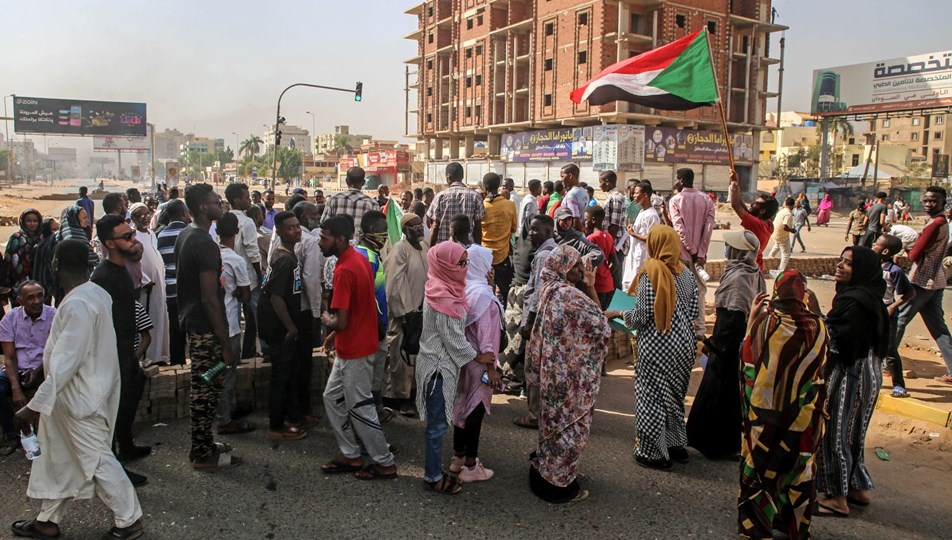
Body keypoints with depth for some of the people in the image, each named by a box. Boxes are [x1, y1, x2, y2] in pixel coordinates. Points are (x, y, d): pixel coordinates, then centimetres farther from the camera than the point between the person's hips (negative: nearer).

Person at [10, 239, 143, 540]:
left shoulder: (77, 304, -26)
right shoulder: (96, 293, 3)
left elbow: (66, 362, -27)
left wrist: (37, 405, -24)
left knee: (97, 460, 3)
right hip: (77, 394, 10)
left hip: (81, 397, -9)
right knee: (56, 457, 19)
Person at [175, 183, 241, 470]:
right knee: (207, 390, 1)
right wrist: (226, 344, -19)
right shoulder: (205, 244, -21)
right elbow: (210, 299, -23)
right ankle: (203, 454, 12)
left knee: (201, 387, 19)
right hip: (206, 327, -10)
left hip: (190, 320, 10)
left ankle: (202, 443, 31)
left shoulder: (184, 236, 10)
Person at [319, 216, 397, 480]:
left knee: (359, 407, 3)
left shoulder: (344, 270, -25)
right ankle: (351, 455, 26)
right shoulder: (359, 258, 5)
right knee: (332, 398, 17)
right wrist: (336, 333, 15)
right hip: (349, 347, 10)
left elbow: (341, 322, -27)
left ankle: (385, 463, 16)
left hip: (355, 351, -10)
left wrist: (327, 321, -6)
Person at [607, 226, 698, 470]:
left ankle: (655, 452, 14)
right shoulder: (686, 273, 3)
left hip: (657, 345, -6)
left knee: (652, 396, 6)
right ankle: (677, 445, 31)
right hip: (683, 344, 7)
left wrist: (619, 314, 1)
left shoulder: (650, 271, -15)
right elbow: (693, 312, 5)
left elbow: (642, 315, -16)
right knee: (674, 394, 21)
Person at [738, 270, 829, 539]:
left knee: (760, 465, 11)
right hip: (804, 413, 2)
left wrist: (752, 318, 3)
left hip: (764, 411, -2)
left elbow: (748, 355, -3)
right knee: (799, 467, 16)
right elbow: (821, 365, 6)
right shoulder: (816, 325, -9)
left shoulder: (765, 321, -14)